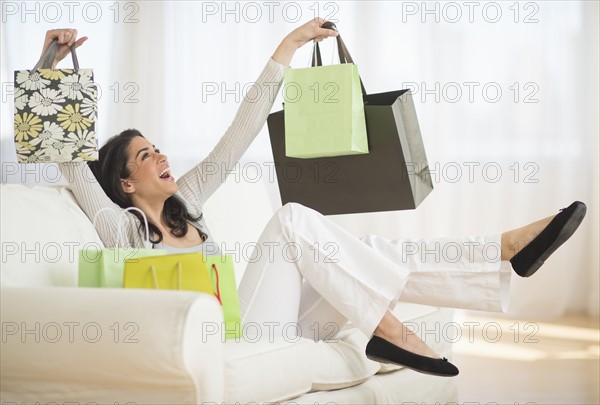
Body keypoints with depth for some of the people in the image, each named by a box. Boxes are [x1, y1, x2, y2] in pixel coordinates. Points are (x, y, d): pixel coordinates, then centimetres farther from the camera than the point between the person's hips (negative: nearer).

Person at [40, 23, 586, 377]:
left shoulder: (183, 203, 19)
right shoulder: (125, 229, 3)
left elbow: (241, 133, 18)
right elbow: (68, 149, -6)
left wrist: (286, 49, 16)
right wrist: (48, 66, -14)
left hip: (265, 326, 7)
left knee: (369, 252, -10)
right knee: (292, 219, -23)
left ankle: (509, 249, -18)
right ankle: (383, 329, -27)